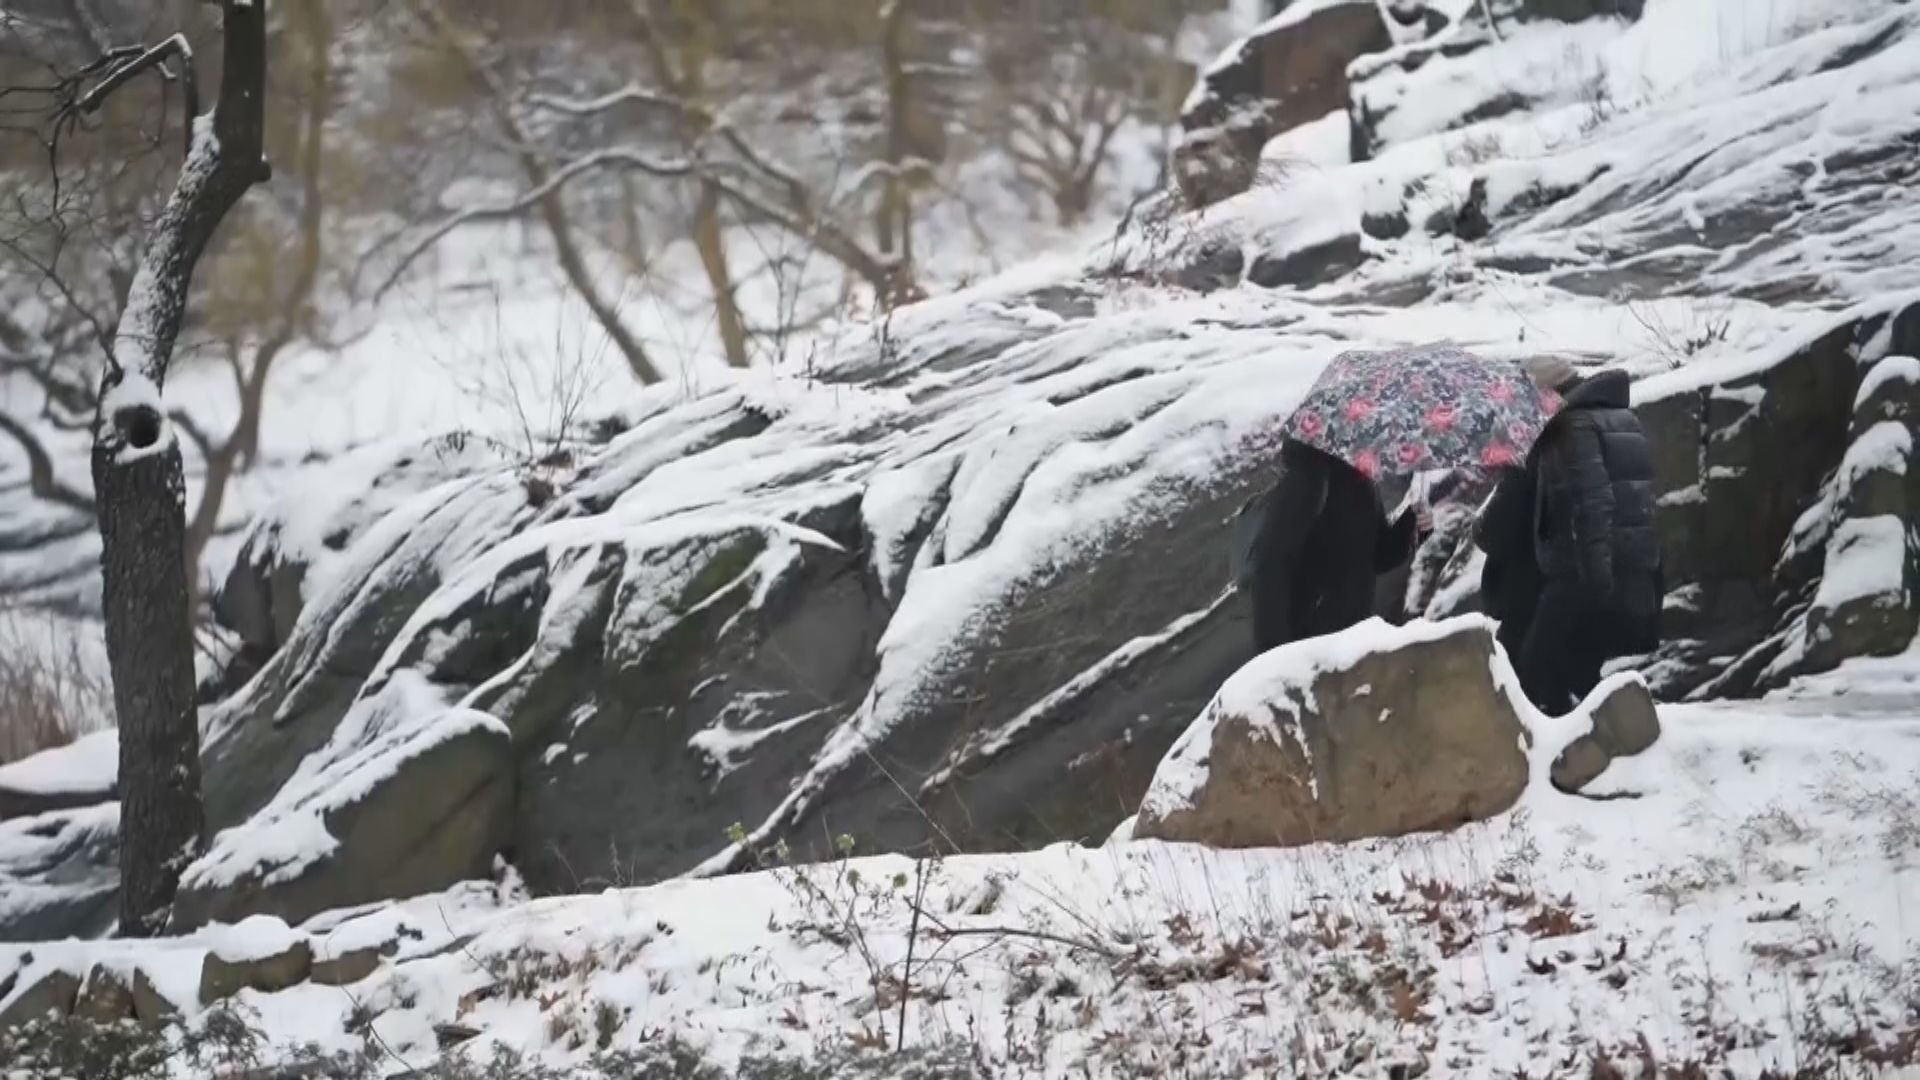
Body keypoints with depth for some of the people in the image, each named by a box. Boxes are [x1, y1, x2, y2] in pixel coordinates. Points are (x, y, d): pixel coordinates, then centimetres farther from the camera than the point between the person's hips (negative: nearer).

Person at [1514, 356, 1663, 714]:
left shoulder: (1573, 426, -8)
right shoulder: (1623, 419, 20)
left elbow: (1592, 498, -21)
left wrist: (1594, 568, -28)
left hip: (1582, 576, -9)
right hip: (1634, 575, 9)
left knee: (1538, 676, -8)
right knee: (1579, 673, 16)